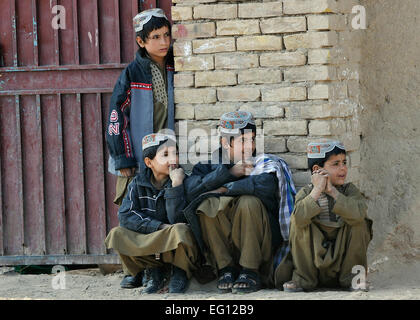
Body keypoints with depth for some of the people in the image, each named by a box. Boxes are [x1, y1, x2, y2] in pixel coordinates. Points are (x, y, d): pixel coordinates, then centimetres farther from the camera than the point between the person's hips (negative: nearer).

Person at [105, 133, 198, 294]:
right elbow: (125, 216, -12)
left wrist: (176, 184, -27)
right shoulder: (139, 183, 0)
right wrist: (161, 227, -22)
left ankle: (180, 274, -8)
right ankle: (155, 272, -3)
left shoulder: (183, 180, -9)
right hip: (148, 242, 3)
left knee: (180, 230, -37)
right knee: (117, 234, -20)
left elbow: (178, 220, -20)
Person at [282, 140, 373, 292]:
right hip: (315, 256, 0)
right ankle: (303, 278, -13)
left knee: (359, 223, -20)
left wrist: (333, 191, -24)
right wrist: (317, 190, -25)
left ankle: (351, 276, -9)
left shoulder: (350, 190, -2)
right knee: (297, 222, -20)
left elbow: (359, 213, -27)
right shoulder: (305, 193, -4)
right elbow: (300, 218, -28)